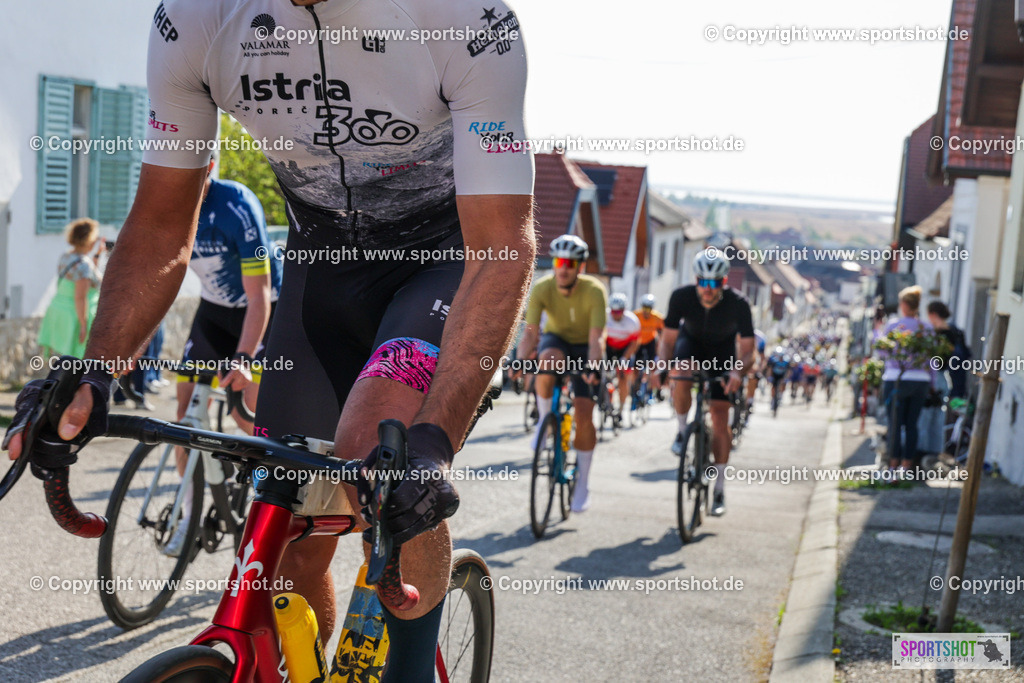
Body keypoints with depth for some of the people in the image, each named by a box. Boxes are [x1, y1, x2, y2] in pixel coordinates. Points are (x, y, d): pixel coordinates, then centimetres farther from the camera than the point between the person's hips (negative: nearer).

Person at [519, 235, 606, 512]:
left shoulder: (594, 291, -27)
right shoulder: (542, 288, -23)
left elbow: (596, 338, -33)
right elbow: (530, 332, -27)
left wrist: (593, 367, -50)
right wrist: (521, 362, -45)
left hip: (583, 347, -1)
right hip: (555, 339, 1)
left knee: (583, 414, -11)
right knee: (547, 362, -38)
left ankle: (583, 484, 4)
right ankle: (544, 421, -13)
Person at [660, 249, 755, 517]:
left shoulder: (738, 304, -31)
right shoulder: (681, 297, -29)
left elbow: (747, 350, -27)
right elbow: (668, 340, -20)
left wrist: (738, 371, -48)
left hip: (723, 351, -1)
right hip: (691, 342, 1)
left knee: (720, 420, -7)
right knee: (681, 379, -35)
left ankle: (719, 490, 4)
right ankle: (682, 431, -4)